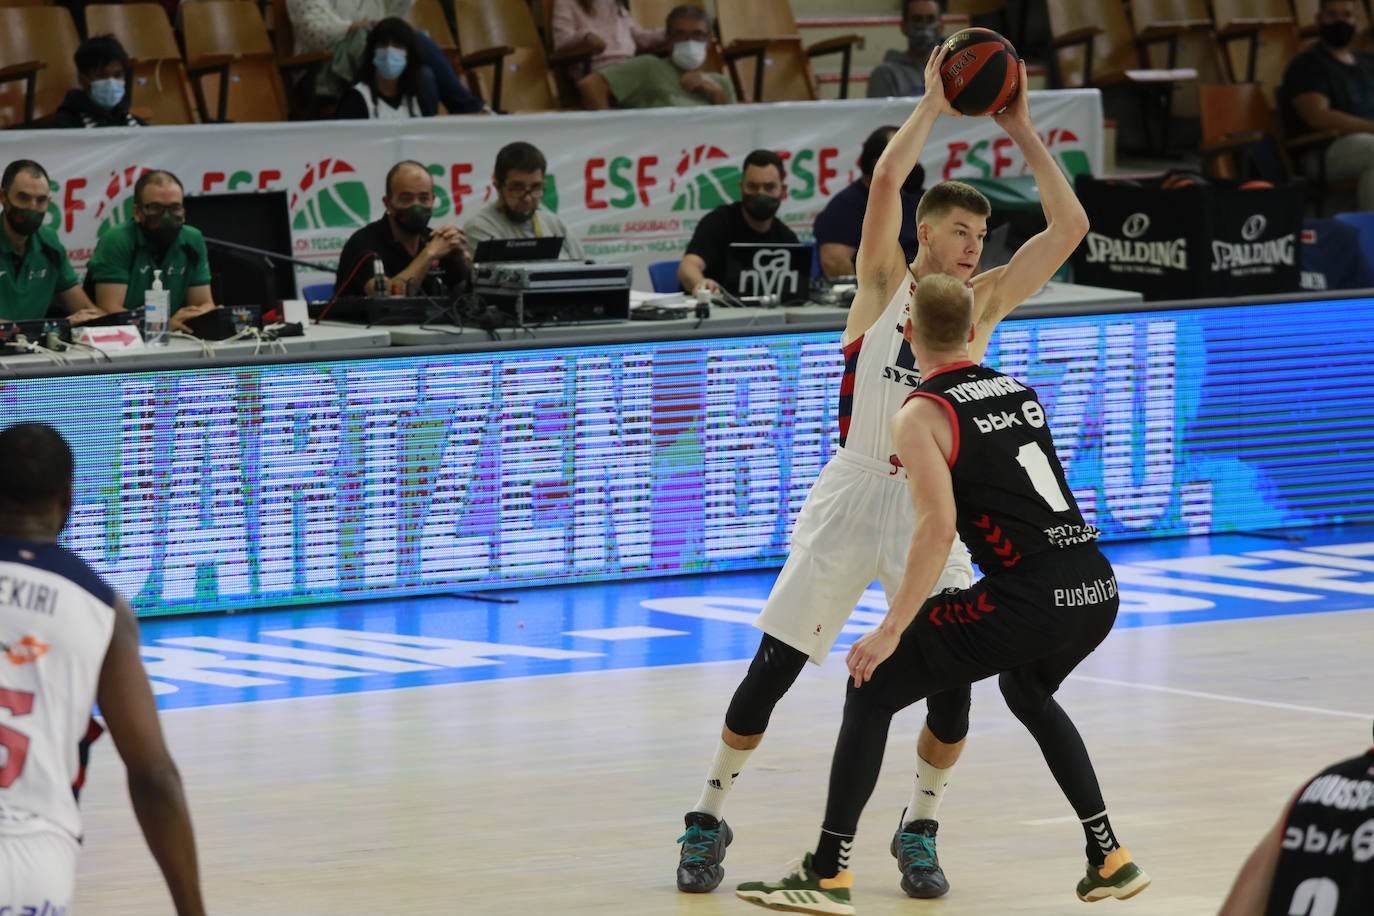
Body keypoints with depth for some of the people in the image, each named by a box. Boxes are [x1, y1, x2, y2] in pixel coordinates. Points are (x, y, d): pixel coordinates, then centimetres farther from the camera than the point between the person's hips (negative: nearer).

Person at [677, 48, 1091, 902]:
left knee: (952, 685, -8)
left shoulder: (984, 301, 4)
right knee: (773, 669, -3)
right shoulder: (884, 282, -2)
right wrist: (934, 104, -11)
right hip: (855, 492, -2)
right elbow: (887, 178, -17)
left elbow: (1070, 226, -4)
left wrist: (1023, 133, -6)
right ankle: (710, 817, 11)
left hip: (933, 507, 2)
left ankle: (919, 828, 13)